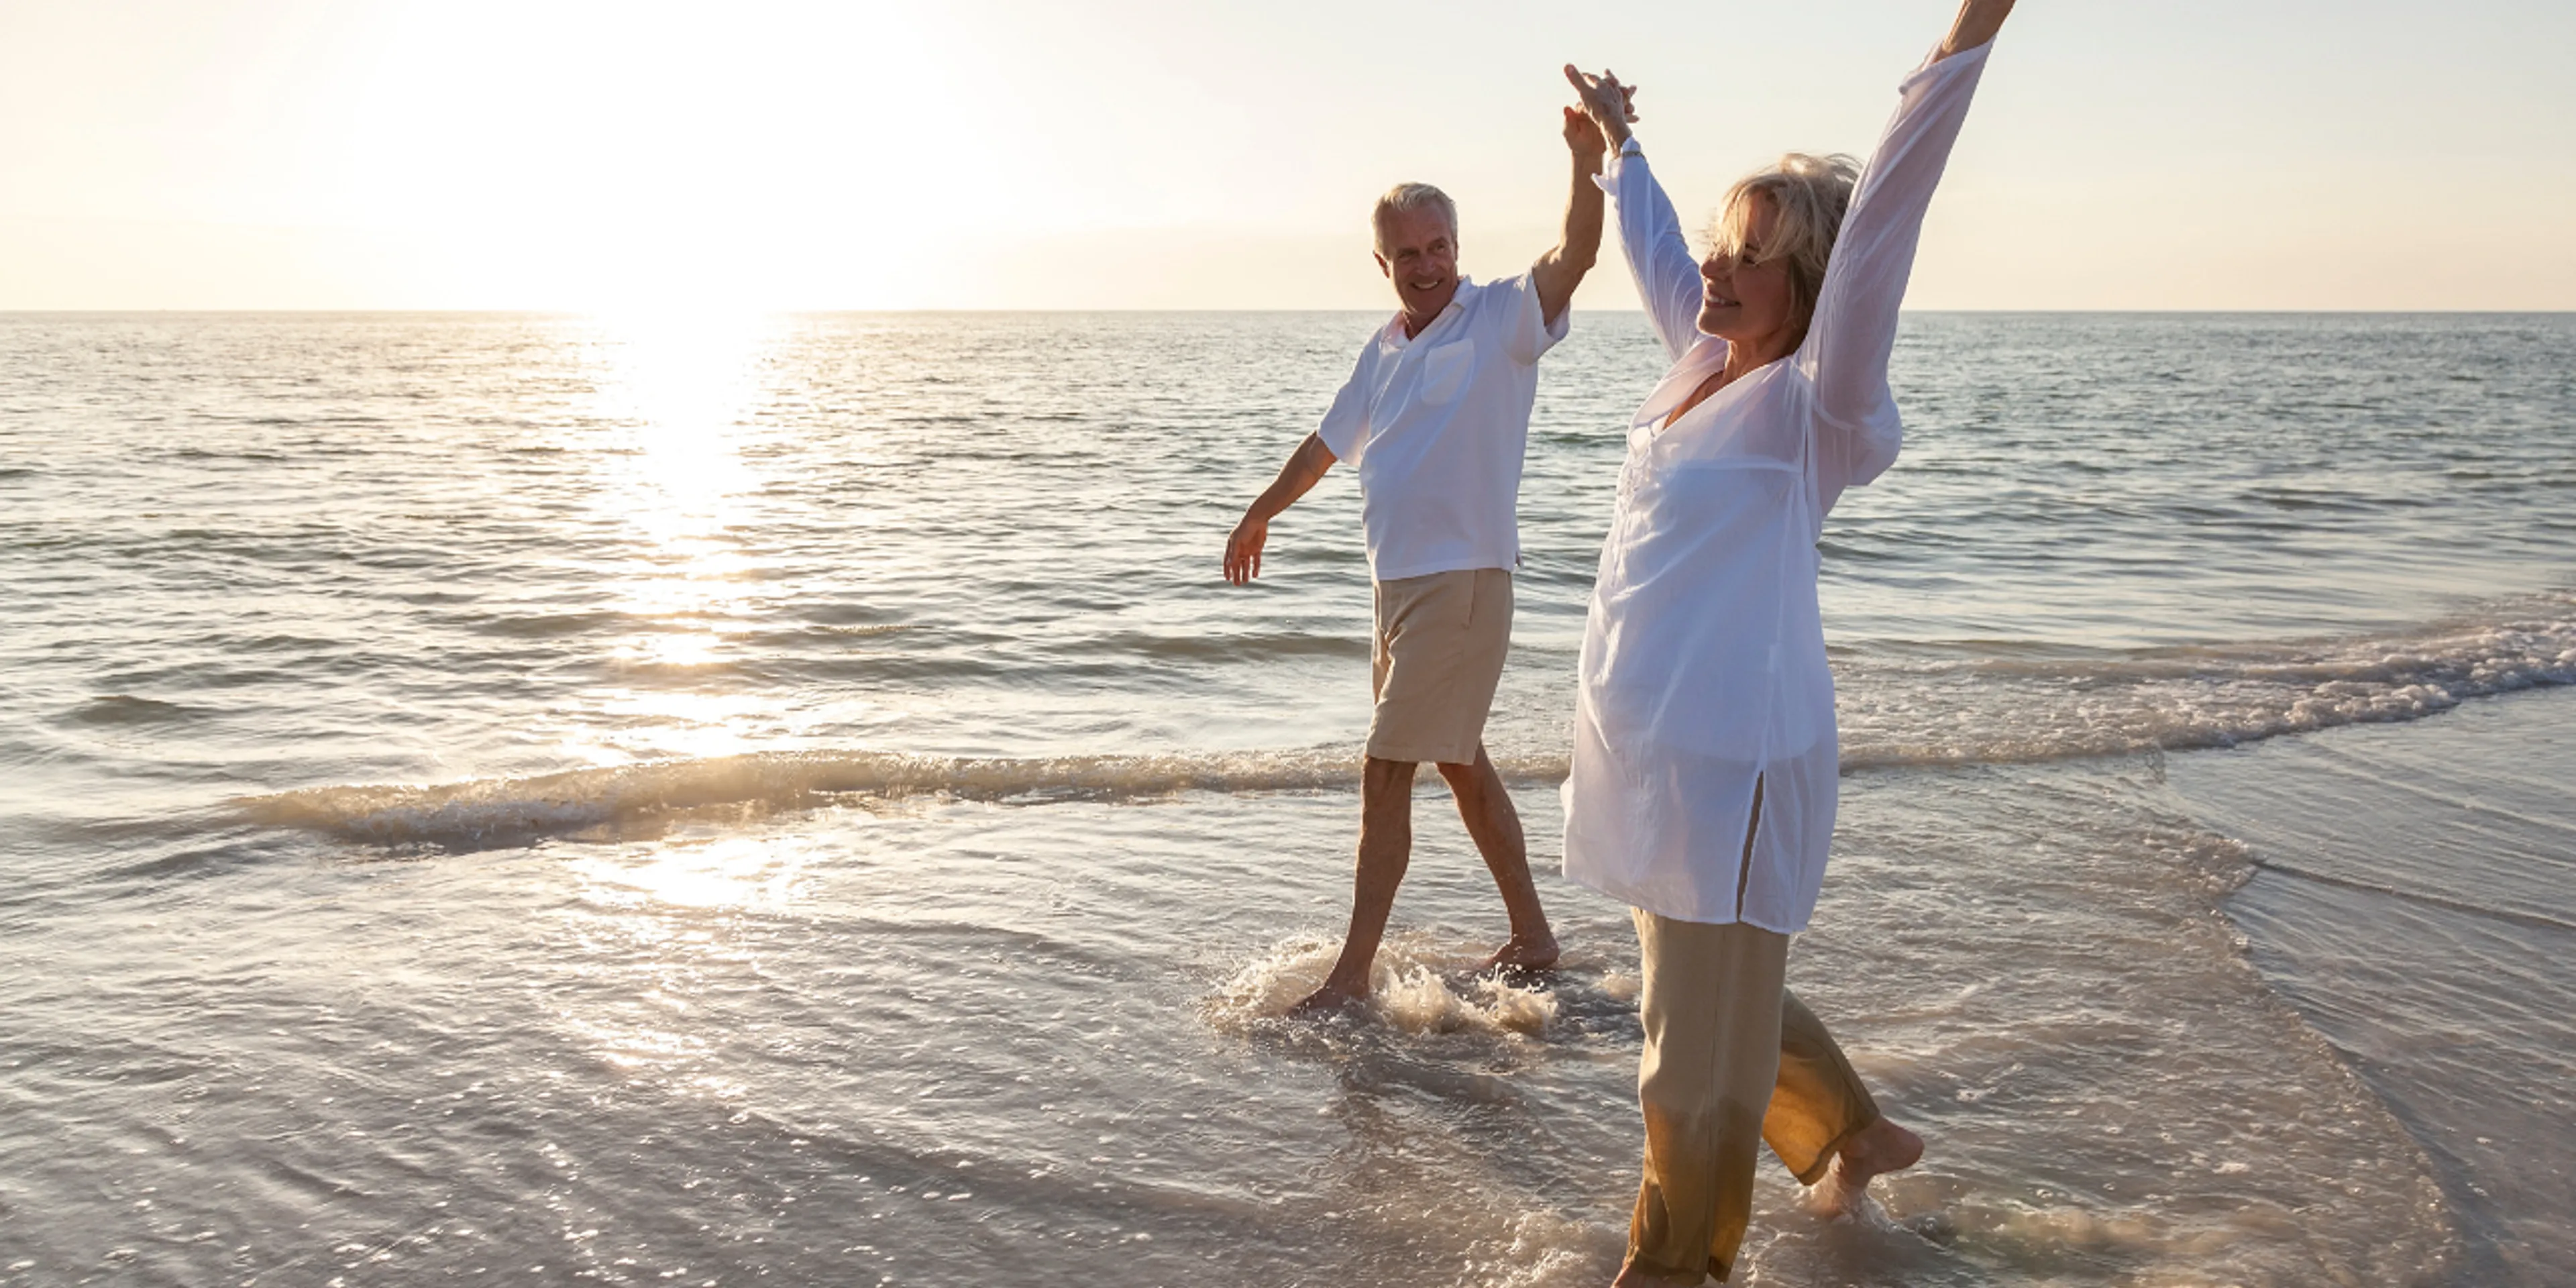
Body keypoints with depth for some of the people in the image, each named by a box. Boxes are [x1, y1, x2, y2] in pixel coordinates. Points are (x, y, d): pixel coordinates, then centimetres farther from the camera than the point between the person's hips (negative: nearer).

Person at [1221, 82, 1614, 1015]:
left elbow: (1573, 256, -29)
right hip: (1400, 581, 8)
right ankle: (1532, 937, 30)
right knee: (1460, 763, 16)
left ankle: (1353, 975, 4)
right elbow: (1330, 441, 25)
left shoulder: (1501, 319, -10)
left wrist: (1587, 162, -46)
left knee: (1387, 774, -6)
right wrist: (1263, 512, 36)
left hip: (1462, 581, -8)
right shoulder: (1384, 349, 11)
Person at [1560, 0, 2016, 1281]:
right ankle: (1859, 1132, 47)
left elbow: (1876, 230, -27)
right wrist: (1620, 143, 40)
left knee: (1701, 1043, 5)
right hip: (1645, 745, 9)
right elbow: (1656, 255, 26)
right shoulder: (1704, 363, 7)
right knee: (1719, 1002, 24)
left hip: (1729, 760, -9)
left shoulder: (1811, 403, -14)